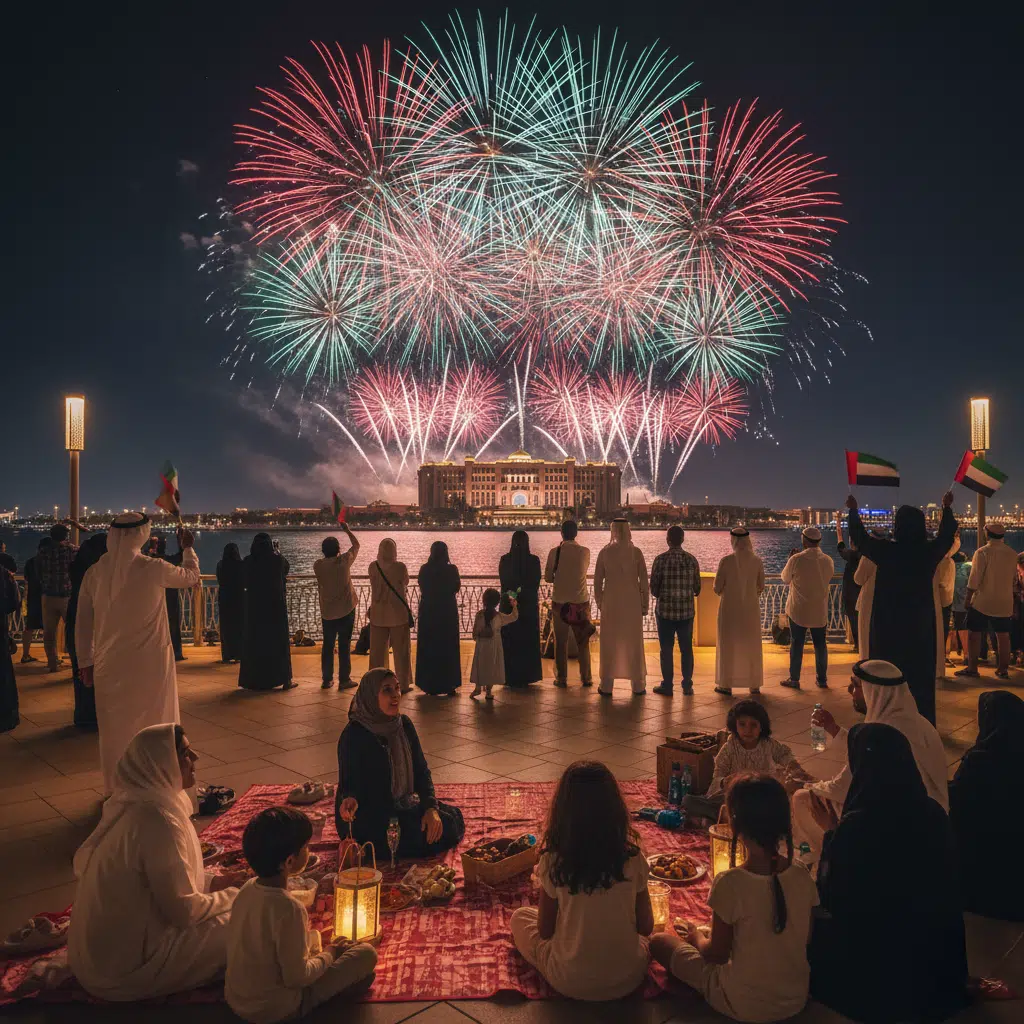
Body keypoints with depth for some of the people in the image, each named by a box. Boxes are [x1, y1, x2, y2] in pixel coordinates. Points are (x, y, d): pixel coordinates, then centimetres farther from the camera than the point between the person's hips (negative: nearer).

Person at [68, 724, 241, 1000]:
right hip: (126, 964, -9)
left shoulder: (134, 801, 0)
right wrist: (232, 896, -7)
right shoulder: (157, 819, -29)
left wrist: (212, 883, 7)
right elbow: (184, 911, -23)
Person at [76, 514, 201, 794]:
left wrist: (85, 662, 13)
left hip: (110, 665, 3)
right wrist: (188, 548, 22)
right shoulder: (152, 568, -14)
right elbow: (192, 576, 4)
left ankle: (115, 791, 27)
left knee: (115, 729, 16)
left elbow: (83, 622, 3)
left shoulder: (95, 572, -3)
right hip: (150, 664, -3)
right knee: (155, 728, 11)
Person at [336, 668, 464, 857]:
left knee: (453, 818, -1)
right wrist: (350, 800, -40)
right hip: (367, 816, -7)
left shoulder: (404, 725, -1)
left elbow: (421, 771, 2)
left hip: (402, 806, 7)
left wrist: (431, 808, -12)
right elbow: (348, 782, -16)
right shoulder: (353, 734, -20)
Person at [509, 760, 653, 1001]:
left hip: (569, 983, -2)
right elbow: (646, 927, -4)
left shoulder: (553, 863, -20)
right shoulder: (633, 859, -16)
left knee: (520, 917, 22)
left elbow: (545, 931, -7)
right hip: (627, 980, 3)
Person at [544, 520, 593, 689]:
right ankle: (586, 677, 17)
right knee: (583, 642, 12)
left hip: (560, 602, -1)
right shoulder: (585, 551, -4)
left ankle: (561, 679, 12)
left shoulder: (555, 551, -8)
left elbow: (547, 577, -3)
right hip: (581, 602, 1)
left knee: (561, 642, 9)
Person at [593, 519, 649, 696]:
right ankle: (638, 686, 16)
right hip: (632, 603, 0)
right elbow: (644, 581, -5)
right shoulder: (636, 552, -6)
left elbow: (598, 580, -1)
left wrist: (599, 602, 11)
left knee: (609, 644, 9)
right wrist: (645, 604, 4)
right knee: (634, 643, 10)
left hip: (610, 603, 0)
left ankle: (606, 686, 12)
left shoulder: (604, 552, -4)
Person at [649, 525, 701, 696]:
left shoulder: (660, 559, -10)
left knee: (666, 649, 8)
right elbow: (697, 588, 3)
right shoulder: (691, 559, -2)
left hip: (665, 610, -2)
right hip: (687, 611, 2)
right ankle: (687, 686, 16)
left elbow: (653, 588, -7)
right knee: (686, 649, 12)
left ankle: (667, 685, 14)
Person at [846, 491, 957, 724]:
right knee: (920, 677, 10)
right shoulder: (930, 551, -7)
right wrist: (947, 508, 33)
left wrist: (853, 510, 21)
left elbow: (859, 537, 5)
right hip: (921, 624, 2)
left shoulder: (886, 550, -12)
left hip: (889, 625, -1)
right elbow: (947, 535, 16)